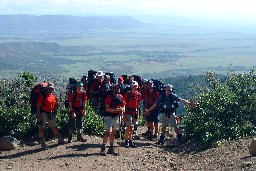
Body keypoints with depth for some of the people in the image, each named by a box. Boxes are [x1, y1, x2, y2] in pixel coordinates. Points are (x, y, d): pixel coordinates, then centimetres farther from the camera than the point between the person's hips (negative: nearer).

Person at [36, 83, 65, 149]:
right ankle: (43, 144, 4)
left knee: (54, 127, 16)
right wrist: (38, 116, -16)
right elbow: (38, 106, -14)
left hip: (51, 113, 6)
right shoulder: (42, 96, -14)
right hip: (43, 113, -6)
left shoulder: (54, 96, 4)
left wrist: (55, 113, 6)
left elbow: (56, 106, 15)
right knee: (41, 128, -1)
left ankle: (60, 140, 29)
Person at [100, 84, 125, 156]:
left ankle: (111, 149, 22)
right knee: (108, 132, -14)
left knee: (113, 133, 13)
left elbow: (123, 106, 17)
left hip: (116, 116, 7)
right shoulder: (109, 97, -11)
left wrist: (122, 110, -5)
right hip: (109, 116, -7)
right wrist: (117, 109, -26)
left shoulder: (121, 97, 8)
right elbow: (107, 108, -18)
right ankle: (102, 149, -11)